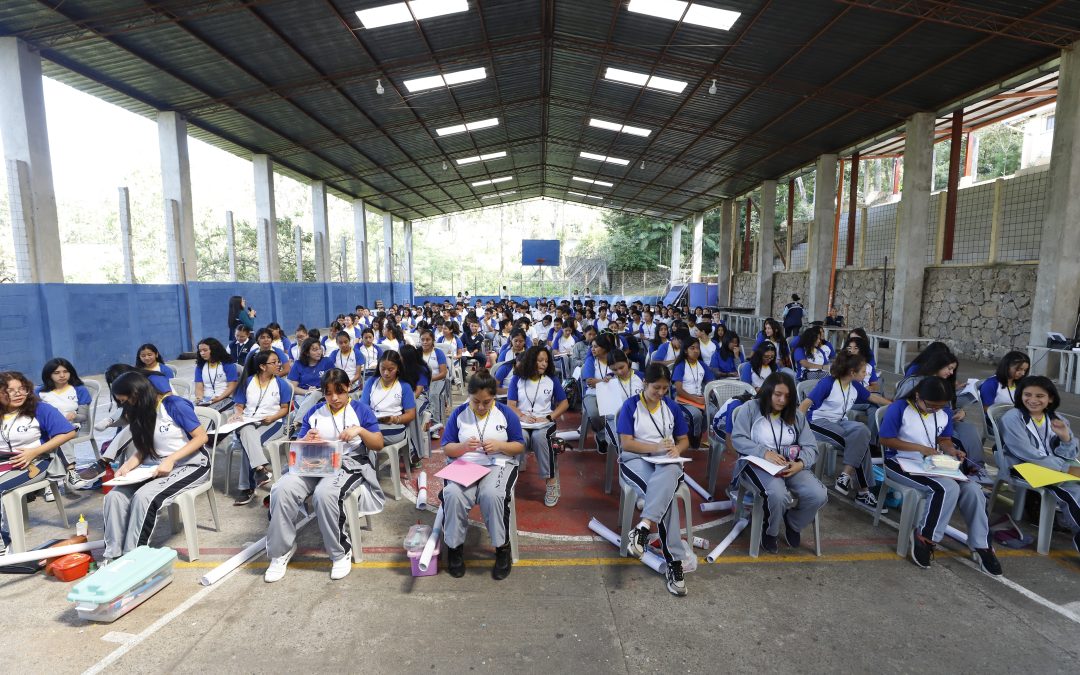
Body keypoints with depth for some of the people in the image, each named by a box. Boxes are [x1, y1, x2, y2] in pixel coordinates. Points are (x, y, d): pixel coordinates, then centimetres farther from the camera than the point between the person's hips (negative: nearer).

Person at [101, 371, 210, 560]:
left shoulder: (174, 404, -14)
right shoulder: (140, 413, 8)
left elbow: (201, 437, -15)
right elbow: (142, 449, 11)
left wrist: (170, 460, -22)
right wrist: (127, 466, -9)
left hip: (191, 465, -7)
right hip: (157, 467, 7)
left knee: (144, 496, -27)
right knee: (115, 496, -14)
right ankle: (112, 555, -7)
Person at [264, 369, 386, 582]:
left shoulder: (361, 410, 6)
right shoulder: (314, 412, 16)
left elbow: (379, 445, 2)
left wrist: (360, 430, -16)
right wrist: (307, 440, -9)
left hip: (349, 465, -4)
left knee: (324, 493, -34)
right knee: (283, 488, -24)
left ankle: (341, 552, -14)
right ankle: (281, 550, -6)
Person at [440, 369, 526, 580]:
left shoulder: (506, 413, 2)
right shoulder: (458, 413, 5)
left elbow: (520, 446, 5)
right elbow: (447, 449, 5)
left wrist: (499, 445, -15)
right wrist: (464, 446, -16)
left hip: (498, 464, -1)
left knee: (492, 495, -33)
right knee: (452, 494, -31)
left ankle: (503, 548, -10)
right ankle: (455, 547, -6)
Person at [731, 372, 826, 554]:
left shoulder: (796, 414, 12)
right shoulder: (750, 408, -2)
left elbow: (810, 447, 5)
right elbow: (737, 438, -9)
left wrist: (800, 464, -18)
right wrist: (764, 452, -23)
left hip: (790, 465, 5)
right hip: (758, 463, -5)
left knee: (819, 495, -21)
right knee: (778, 495, -34)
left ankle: (793, 523, 15)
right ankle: (770, 531, 2)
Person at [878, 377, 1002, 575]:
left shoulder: (945, 413, 6)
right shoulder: (899, 408, -14)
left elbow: (944, 439, 17)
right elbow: (885, 439, -12)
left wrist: (952, 451, -6)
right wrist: (920, 448, -16)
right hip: (903, 462, -7)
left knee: (973, 489, -15)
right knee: (948, 488, -28)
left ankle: (981, 545, 0)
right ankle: (925, 538, -12)